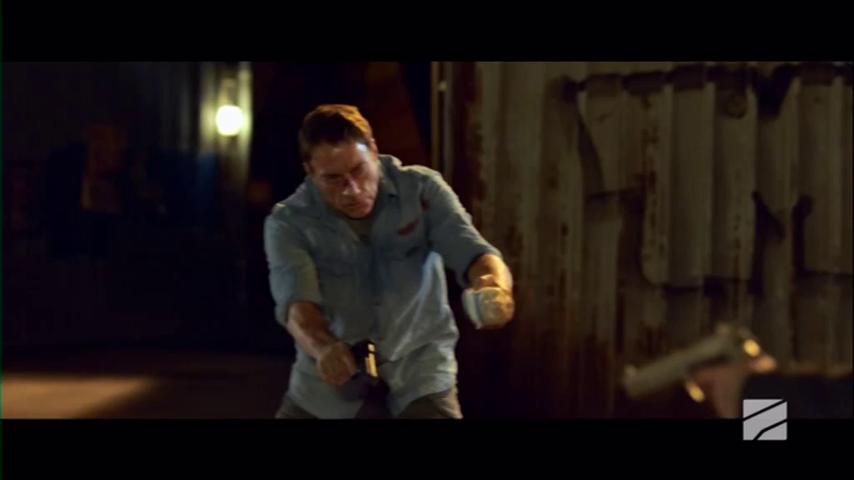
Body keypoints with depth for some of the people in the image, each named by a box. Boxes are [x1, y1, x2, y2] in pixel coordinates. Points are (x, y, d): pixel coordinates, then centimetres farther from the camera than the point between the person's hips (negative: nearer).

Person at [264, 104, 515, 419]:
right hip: (327, 385, 1)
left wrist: (496, 287, -41)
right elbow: (295, 301, -23)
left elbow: (470, 250, -17)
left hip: (418, 374, 0)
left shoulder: (421, 189, -5)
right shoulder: (288, 222, -8)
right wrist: (322, 347, -45)